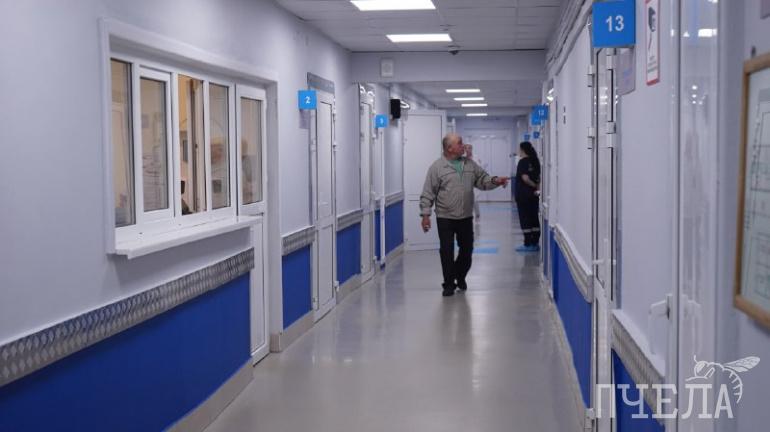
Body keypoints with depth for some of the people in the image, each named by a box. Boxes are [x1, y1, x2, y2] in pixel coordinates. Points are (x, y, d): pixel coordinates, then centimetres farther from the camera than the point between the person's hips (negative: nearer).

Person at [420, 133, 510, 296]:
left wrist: (495, 181, -7)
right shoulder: (437, 167, -6)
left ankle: (460, 276, 34)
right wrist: (425, 214, -12)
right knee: (447, 252, 0)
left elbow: (482, 180, 13)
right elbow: (428, 194, -6)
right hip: (445, 218, -4)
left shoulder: (470, 164, 8)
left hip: (466, 217, 4)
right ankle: (449, 284, 12)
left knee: (467, 249, 11)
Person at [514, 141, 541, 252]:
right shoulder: (535, 161, 9)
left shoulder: (523, 162, -13)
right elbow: (538, 177, 8)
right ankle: (535, 243, 13)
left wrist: (534, 185, -10)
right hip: (533, 194, 7)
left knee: (525, 219, -2)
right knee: (534, 218, 10)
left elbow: (525, 178, -21)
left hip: (523, 195, -7)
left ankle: (528, 244, 0)